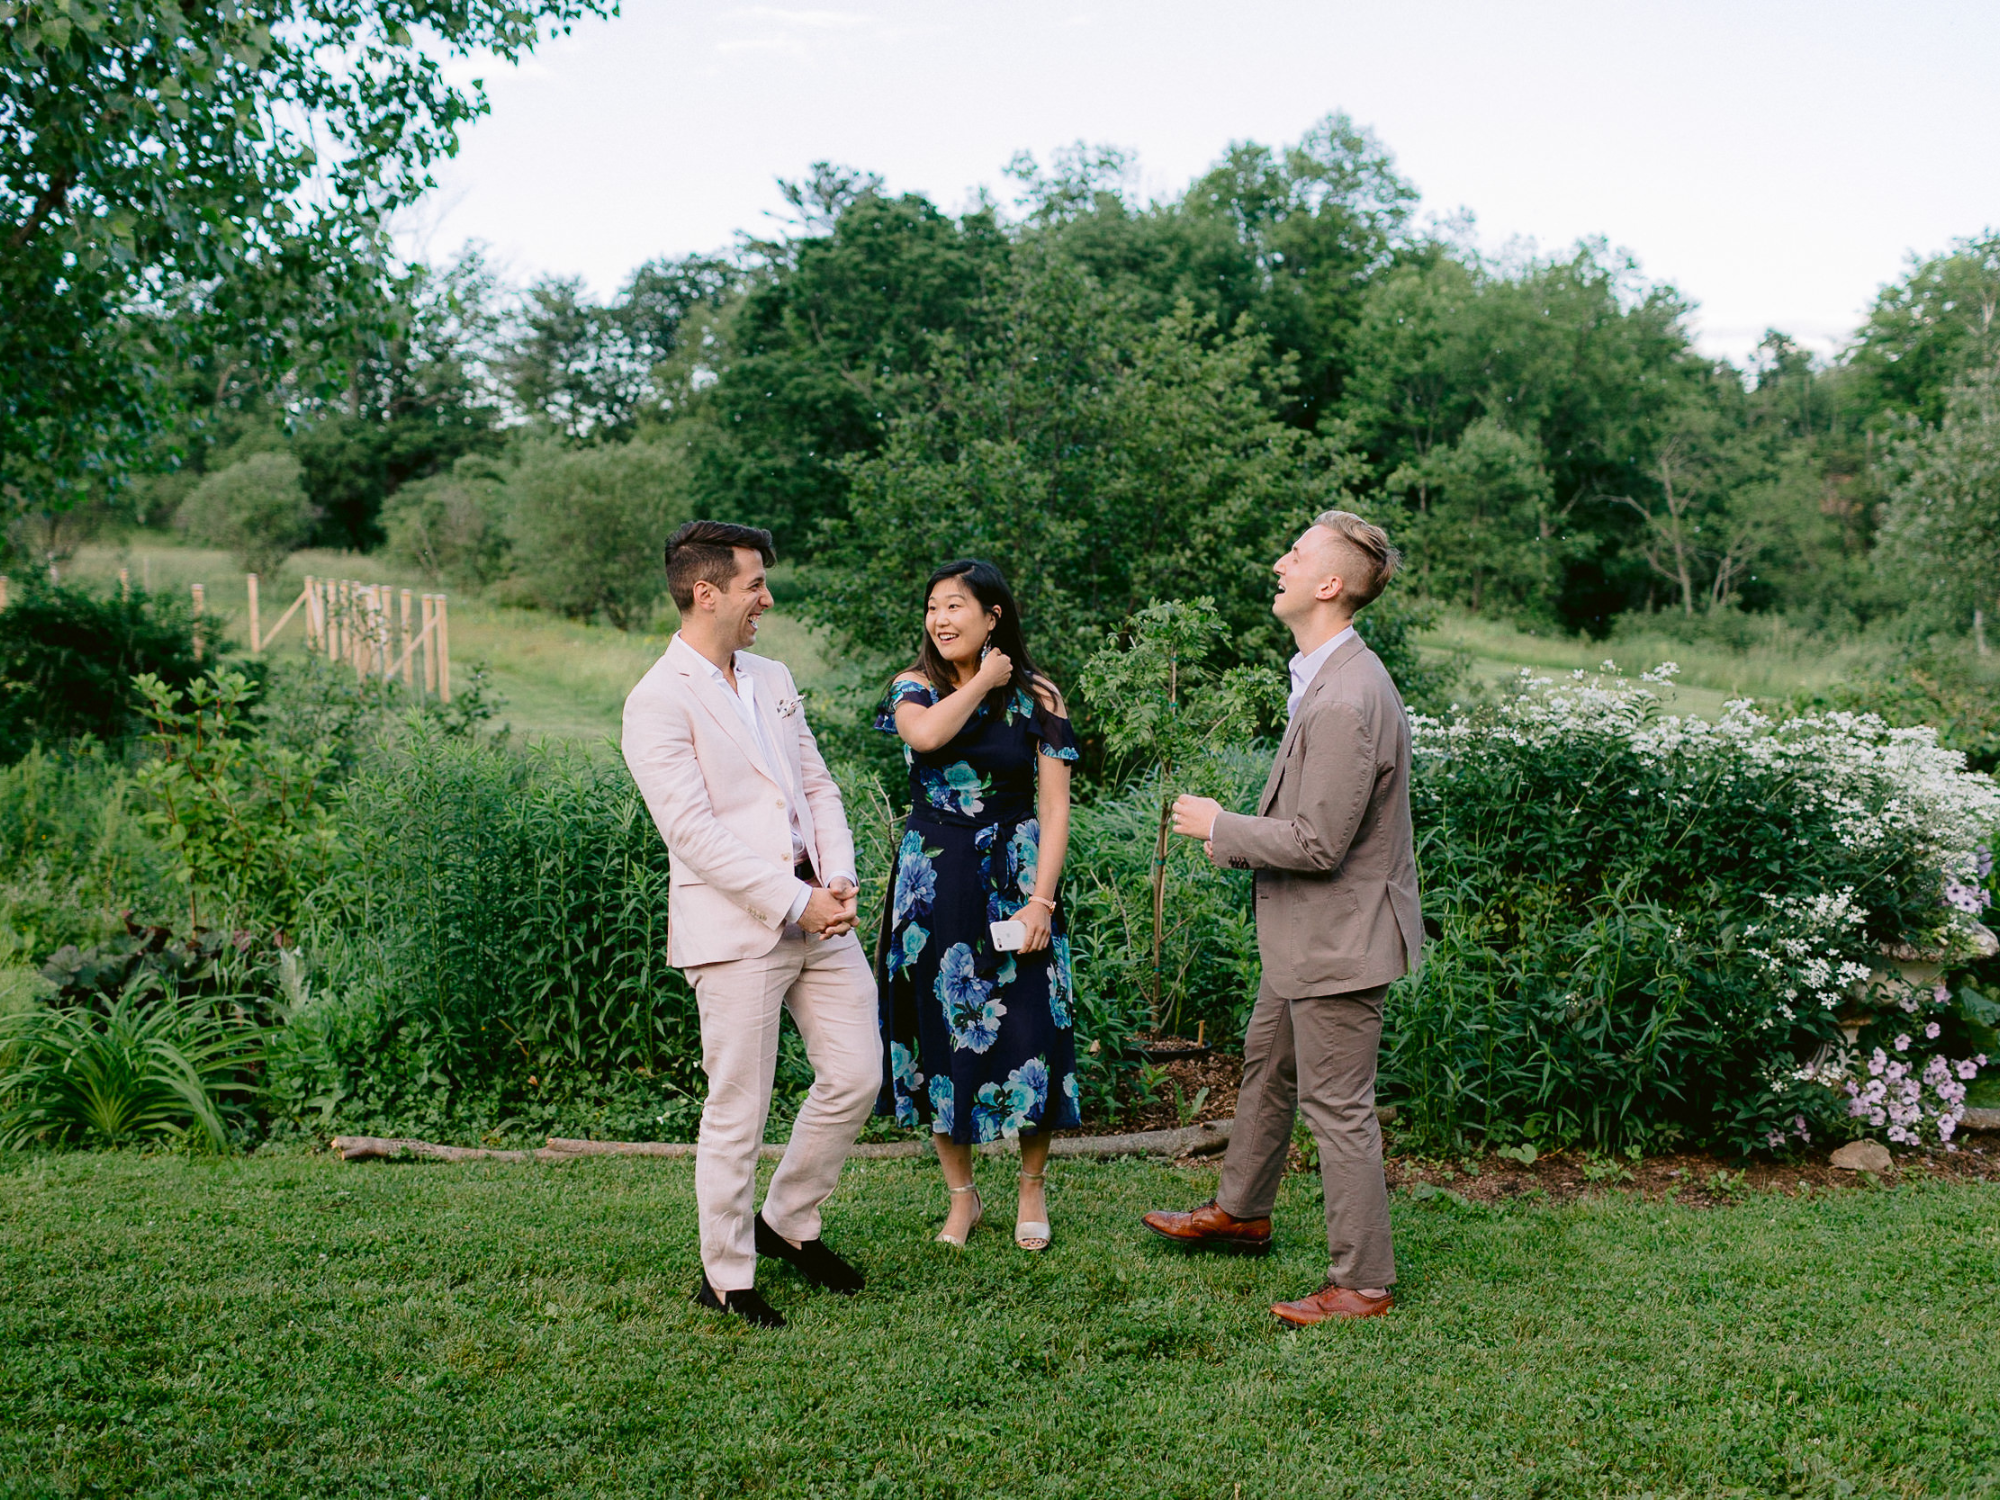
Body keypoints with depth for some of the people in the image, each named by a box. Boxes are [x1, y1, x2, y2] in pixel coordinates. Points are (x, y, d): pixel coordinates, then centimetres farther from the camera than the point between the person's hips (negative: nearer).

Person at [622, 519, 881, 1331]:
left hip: (817, 915, 8)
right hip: (734, 929, -7)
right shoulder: (658, 703, -10)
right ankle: (724, 1277, 17)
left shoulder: (771, 679, 15)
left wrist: (840, 880, -1)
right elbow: (694, 832, -17)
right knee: (738, 1112, 0)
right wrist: (795, 902, -17)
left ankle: (788, 1222, 30)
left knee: (856, 1076, 10)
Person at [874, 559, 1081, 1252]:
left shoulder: (1036, 698, -1)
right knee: (942, 1030, 6)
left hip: (1014, 878, -1)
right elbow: (927, 734, -22)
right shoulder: (915, 688, 3)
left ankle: (1032, 1189, 20)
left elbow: (1054, 805, -4)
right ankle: (962, 1194, 22)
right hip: (934, 883, 2)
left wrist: (1040, 899, -13)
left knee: (1027, 1030, -1)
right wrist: (982, 681, -10)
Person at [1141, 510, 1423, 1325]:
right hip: (1306, 930, 11)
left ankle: (1363, 1283, 14)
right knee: (1267, 1065, 26)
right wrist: (1232, 833, 8)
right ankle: (1241, 1211, 46)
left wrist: (1219, 825, -15)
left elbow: (1319, 843, -27)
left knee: (1337, 1107, 0)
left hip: (1339, 936, -11)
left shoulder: (1345, 702, -28)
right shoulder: (1325, 676, 6)